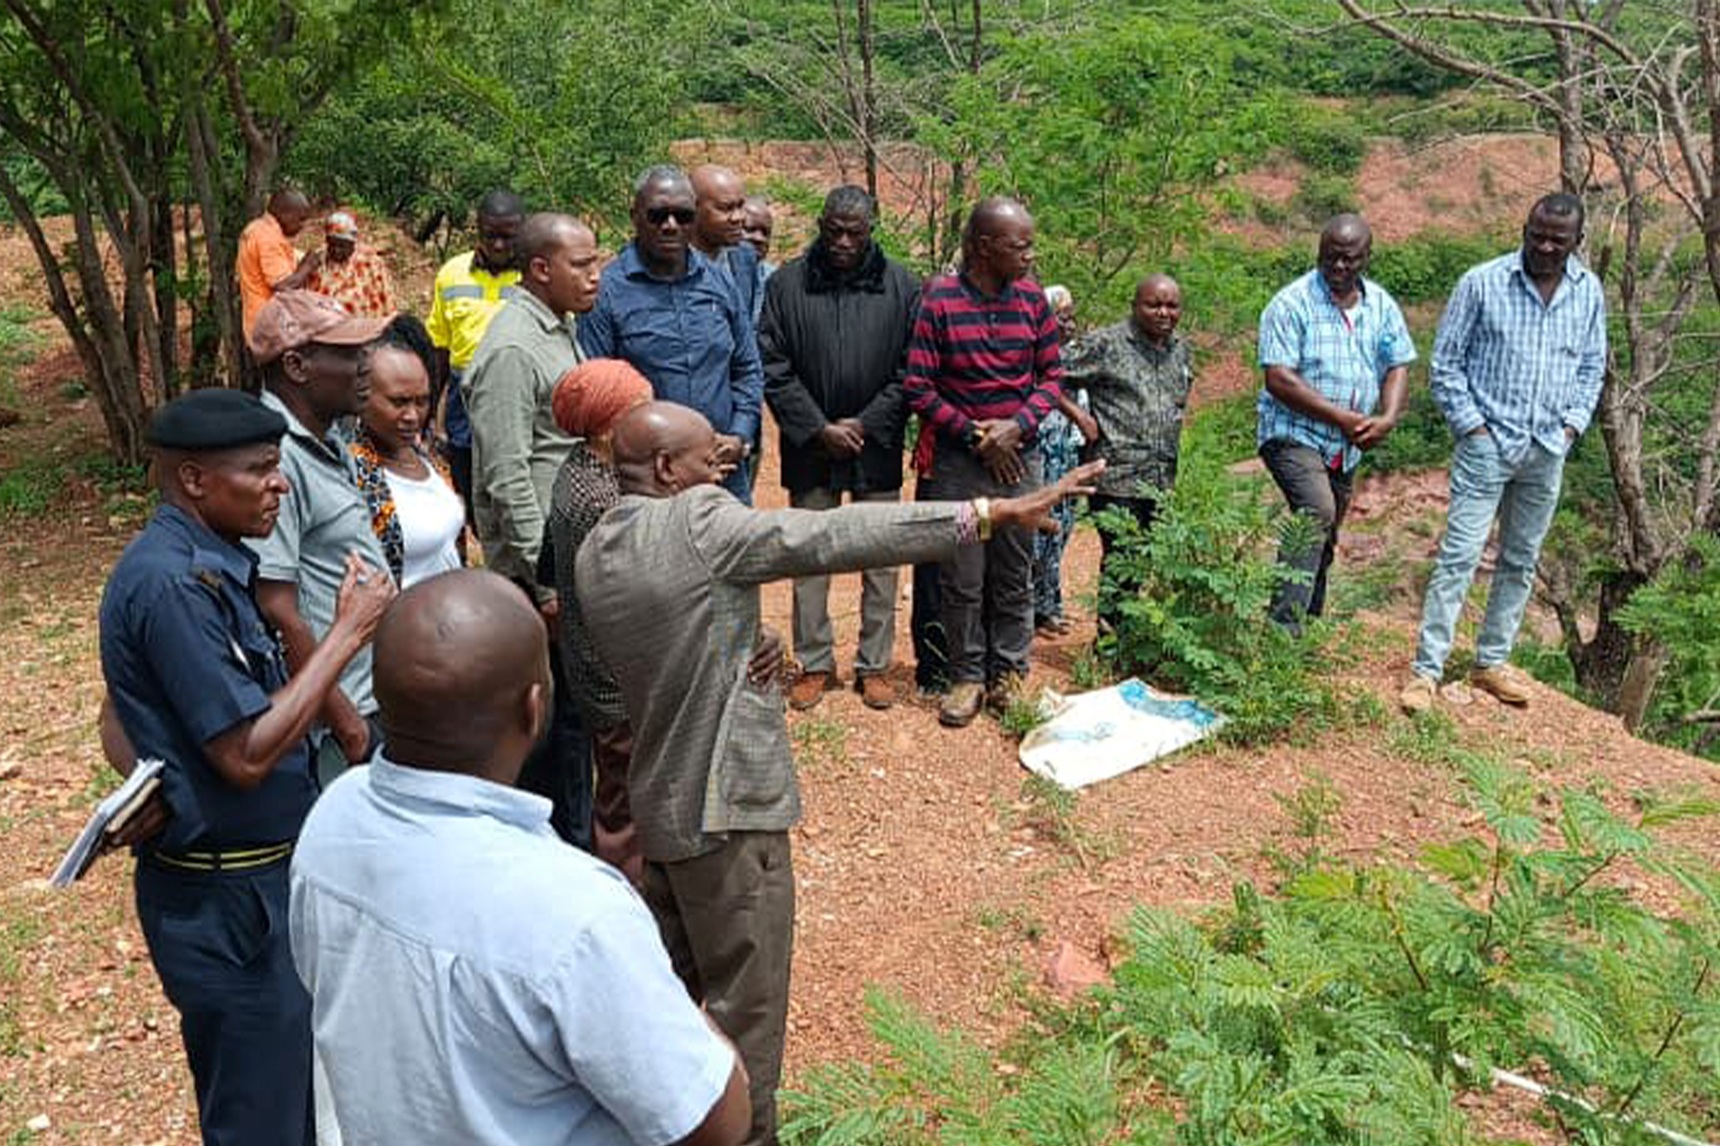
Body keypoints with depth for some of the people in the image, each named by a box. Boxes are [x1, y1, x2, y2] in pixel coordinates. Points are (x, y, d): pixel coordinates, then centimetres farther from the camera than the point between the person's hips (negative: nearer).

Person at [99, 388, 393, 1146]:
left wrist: (158, 788, -3)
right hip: (229, 902, -9)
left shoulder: (199, 565, 7)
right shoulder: (173, 582, -23)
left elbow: (121, 717, 15)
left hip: (260, 881, 9)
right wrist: (349, 631, -20)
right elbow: (248, 754, -26)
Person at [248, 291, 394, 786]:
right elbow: (277, 612, -24)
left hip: (369, 697, 9)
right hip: (334, 725, -9)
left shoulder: (327, 442, 9)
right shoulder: (277, 459, -22)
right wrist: (344, 719, -18)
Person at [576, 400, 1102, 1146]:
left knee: (668, 986, 25)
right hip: (725, 806, -9)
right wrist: (991, 513, -23)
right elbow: (836, 537, -24)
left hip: (657, 803, 9)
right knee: (745, 1007, 7)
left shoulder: (593, 554, 5)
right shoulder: (696, 523, -20)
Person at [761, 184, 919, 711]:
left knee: (881, 561, 7)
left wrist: (866, 425, -10)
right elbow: (773, 369, -4)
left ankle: (874, 666, 21)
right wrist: (818, 429, -11)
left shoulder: (901, 287, -1)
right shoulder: (787, 284, -2)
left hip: (878, 449, 0)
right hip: (810, 450, 0)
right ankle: (814, 664, 22)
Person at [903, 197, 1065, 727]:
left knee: (1014, 575, 11)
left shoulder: (1031, 297, 1)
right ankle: (967, 677, 20)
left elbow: (1052, 376, 6)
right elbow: (918, 387, -9)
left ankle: (1009, 672, 26)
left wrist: (1017, 426, -10)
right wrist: (974, 435, -12)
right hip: (956, 461, -3)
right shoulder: (939, 299, -9)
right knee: (962, 579, 5)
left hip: (1018, 458, 3)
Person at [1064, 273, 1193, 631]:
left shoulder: (1179, 349, 14)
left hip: (1161, 478, 7)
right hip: (1117, 477, -7)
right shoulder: (1105, 343, -7)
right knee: (1119, 559, -7)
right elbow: (1056, 379, -8)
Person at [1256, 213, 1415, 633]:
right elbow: (1279, 379, -18)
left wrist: (1387, 418, -12)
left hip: (1347, 447, 7)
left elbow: (1398, 366, 9)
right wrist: (1340, 417, -20)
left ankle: (1308, 625, 28)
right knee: (1317, 513, -27)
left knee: (1325, 539, 14)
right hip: (1294, 434, -7)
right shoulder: (1292, 304, -12)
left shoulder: (1381, 305, 7)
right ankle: (1283, 627, -28)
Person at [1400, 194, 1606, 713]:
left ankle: (1492, 662, 23)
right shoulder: (1482, 283, -8)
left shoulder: (1589, 292, 6)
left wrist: (1572, 424, 4)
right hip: (1487, 445, -5)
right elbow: (1445, 362, -4)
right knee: (1458, 556, -8)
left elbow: (1592, 367, 16)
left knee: (1521, 562, 11)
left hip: (1548, 451, 5)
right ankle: (1426, 669, -5)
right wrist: (1471, 425, -9)